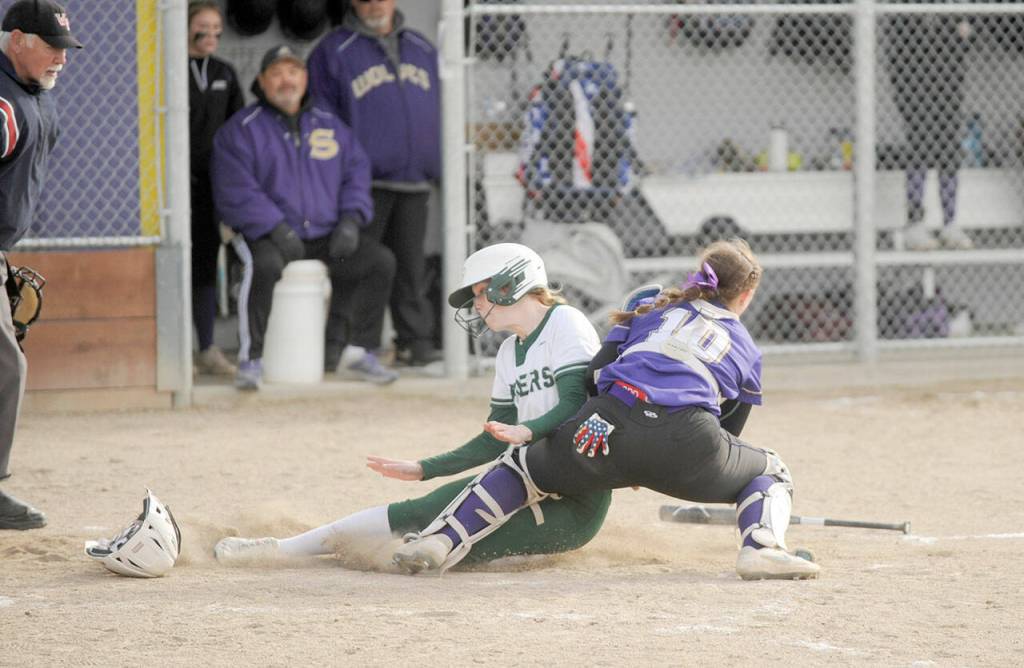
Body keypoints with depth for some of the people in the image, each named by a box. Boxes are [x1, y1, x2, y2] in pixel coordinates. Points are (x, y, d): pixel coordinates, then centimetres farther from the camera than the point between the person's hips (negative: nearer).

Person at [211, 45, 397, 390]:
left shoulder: (329, 125, 16)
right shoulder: (240, 130, 0)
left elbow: (357, 172, 15)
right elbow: (235, 192, -10)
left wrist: (350, 219, -3)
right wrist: (277, 228, -21)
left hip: (326, 236, 5)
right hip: (267, 236, -5)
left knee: (380, 261, -14)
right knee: (265, 266, -37)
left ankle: (363, 353, -3)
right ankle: (251, 359, -26)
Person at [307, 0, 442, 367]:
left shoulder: (422, 49, 15)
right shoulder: (334, 51, -1)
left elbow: (437, 110, 20)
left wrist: (436, 165, 13)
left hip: (414, 183, 4)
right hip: (365, 183, -4)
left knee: (410, 265, 8)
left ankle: (416, 338, 14)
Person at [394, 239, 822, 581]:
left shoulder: (653, 304, 29)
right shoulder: (747, 349, 29)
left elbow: (596, 373, 21)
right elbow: (729, 428, 32)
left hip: (607, 427, 1)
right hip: (688, 438, -1)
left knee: (523, 465, 26)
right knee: (771, 475, 26)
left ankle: (442, 539, 4)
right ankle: (762, 547, -6)